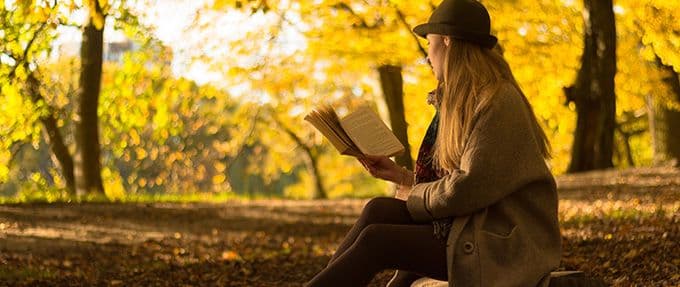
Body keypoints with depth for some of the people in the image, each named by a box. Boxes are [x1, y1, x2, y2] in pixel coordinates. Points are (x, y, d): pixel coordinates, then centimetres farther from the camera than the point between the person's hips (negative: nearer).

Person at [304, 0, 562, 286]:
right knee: (378, 209, -11)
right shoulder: (466, 101, 18)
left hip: (504, 247, -8)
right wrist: (400, 175, 14)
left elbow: (469, 188, -20)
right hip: (471, 226, 8)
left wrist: (412, 195, -5)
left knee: (375, 240, -19)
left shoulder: (500, 103, -14)